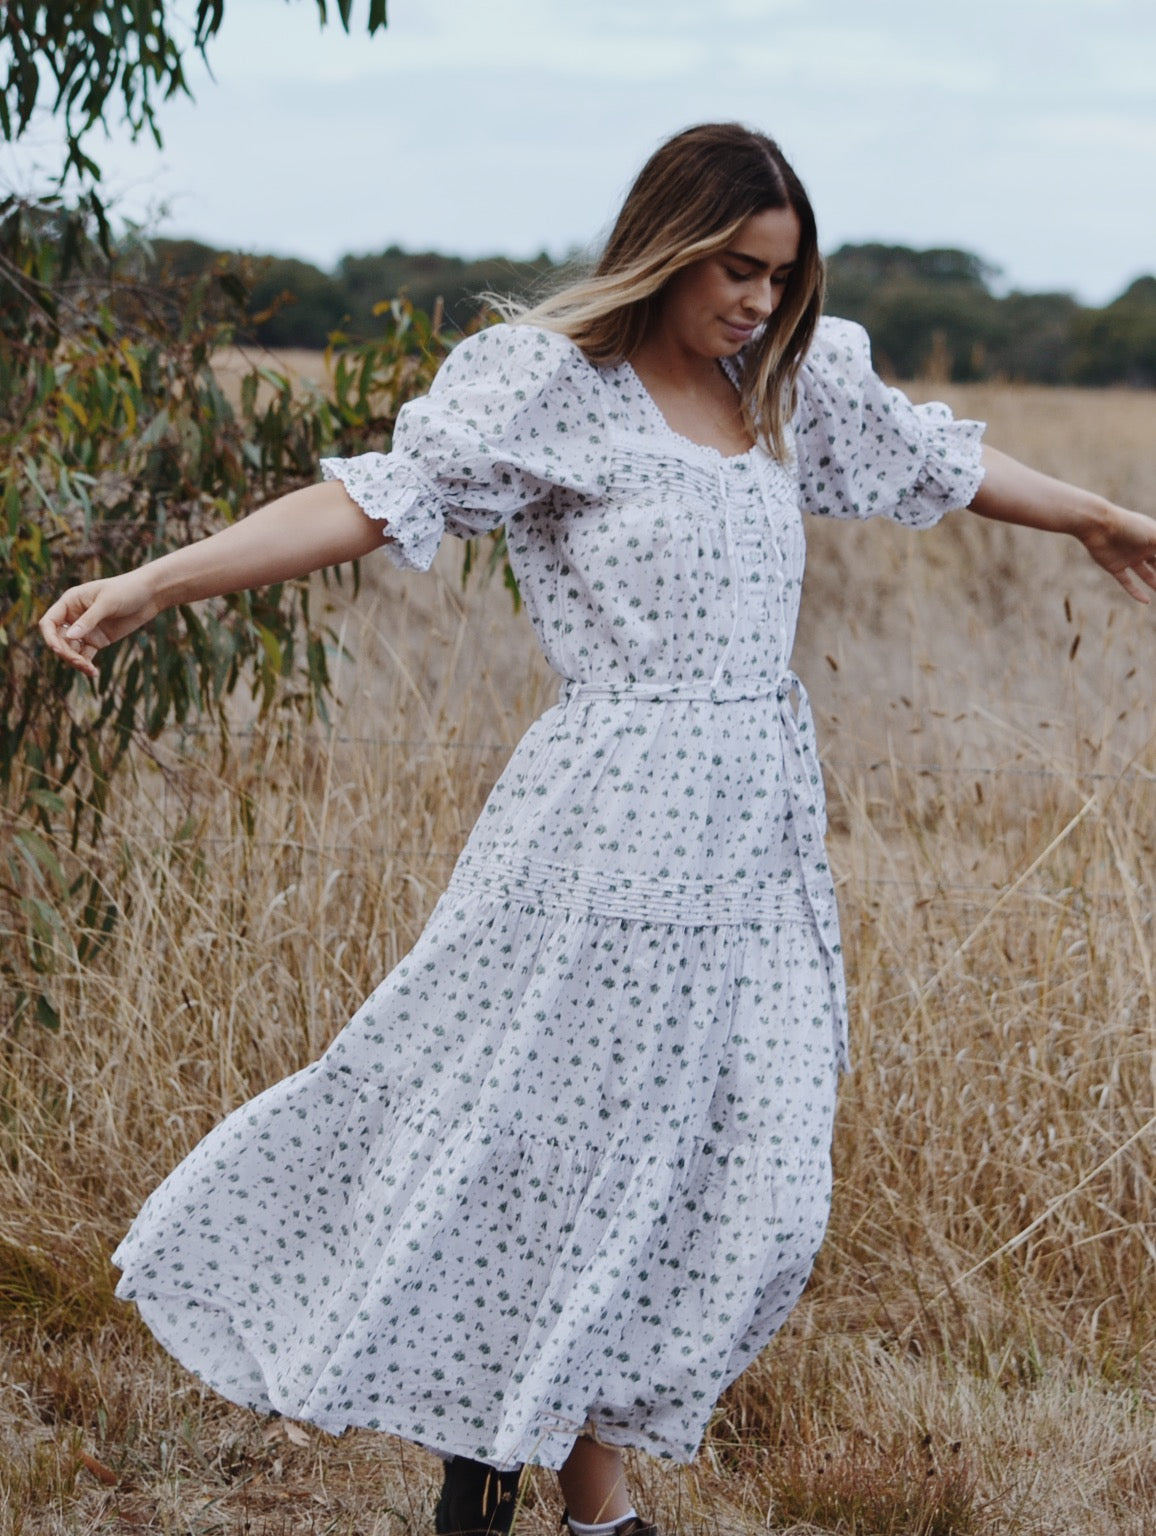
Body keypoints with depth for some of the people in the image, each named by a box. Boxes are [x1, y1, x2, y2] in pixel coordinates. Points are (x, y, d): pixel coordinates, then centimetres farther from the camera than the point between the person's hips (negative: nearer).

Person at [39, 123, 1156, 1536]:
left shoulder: (790, 387, 13)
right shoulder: (553, 387, -7)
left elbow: (938, 461, 29)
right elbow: (374, 500, -15)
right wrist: (154, 582, -26)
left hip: (763, 820, 7)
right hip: (618, 818, -7)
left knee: (745, 1176, 5)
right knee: (554, 1139, -2)